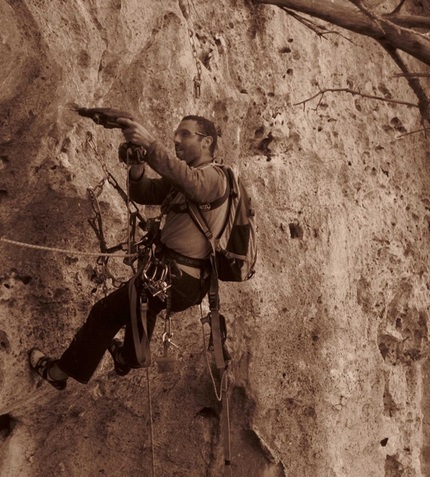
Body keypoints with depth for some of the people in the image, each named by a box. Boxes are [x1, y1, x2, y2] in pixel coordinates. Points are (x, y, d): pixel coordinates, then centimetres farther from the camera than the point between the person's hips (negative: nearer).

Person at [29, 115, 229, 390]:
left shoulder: (213, 177, -15)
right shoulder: (184, 177, 13)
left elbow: (189, 181, -39)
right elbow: (143, 194, 5)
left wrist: (150, 144, -46)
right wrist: (137, 165, -15)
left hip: (177, 279, -10)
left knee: (106, 312, 3)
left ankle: (60, 372, 20)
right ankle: (129, 358, 61)